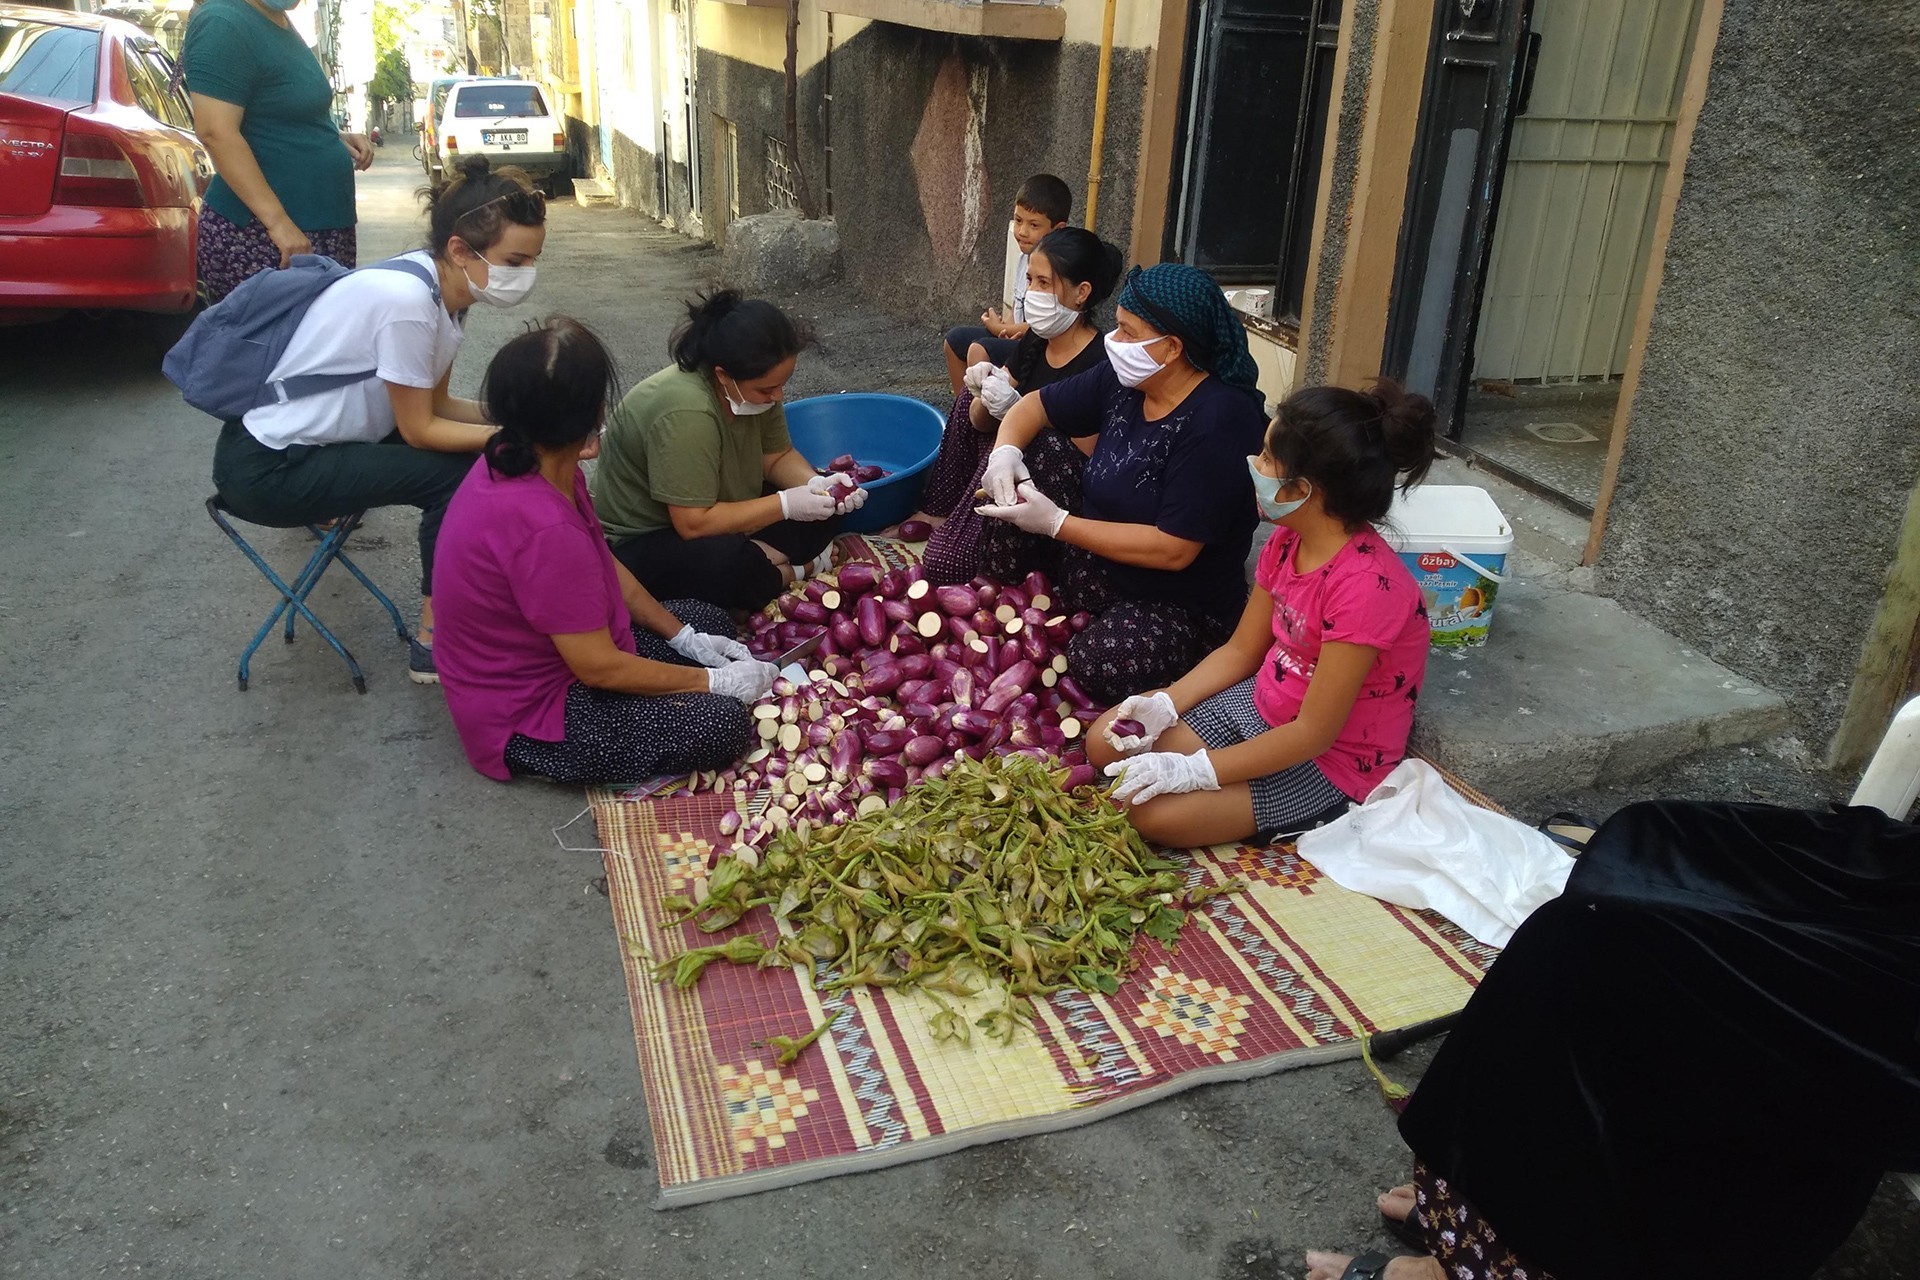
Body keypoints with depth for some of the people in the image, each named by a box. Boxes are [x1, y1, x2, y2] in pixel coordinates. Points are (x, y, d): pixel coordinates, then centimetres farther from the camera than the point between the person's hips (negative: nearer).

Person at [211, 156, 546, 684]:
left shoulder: (445, 289, -2)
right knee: (458, 475, -17)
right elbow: (420, 430, -18)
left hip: (317, 439, 9)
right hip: (266, 472, -9)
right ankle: (435, 643, -3)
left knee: (469, 451, 2)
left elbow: (435, 404, 5)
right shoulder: (406, 301, -27)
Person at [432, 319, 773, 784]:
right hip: (524, 720, -9)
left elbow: (605, 565, 7)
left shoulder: (517, 461, -6)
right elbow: (599, 667, -27)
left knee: (709, 620, 16)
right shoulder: (543, 528, -36)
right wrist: (715, 681, -16)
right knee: (723, 724, -19)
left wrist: (685, 638, 6)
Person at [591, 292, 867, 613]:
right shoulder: (687, 414, -34)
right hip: (639, 541, -8)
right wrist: (786, 504, -28)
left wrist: (816, 485, -18)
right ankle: (797, 570, -9)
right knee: (735, 570, -36)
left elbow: (778, 456, 3)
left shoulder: (752, 387, -11)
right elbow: (694, 524, -32)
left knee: (824, 514, -5)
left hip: (712, 510, 8)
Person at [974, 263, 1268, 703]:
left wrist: (1056, 523, -26)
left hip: (1181, 606, -7)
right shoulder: (1123, 381, -4)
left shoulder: (1219, 420, -26)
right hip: (1097, 564, 7)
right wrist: (1005, 451, -13)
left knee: (1095, 666, -35)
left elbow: (1172, 550, -29)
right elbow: (1034, 406, 11)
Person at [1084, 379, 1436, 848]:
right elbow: (1240, 651, 6)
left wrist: (1194, 769, -28)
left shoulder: (1365, 585, -30)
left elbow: (1314, 733, -27)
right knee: (1106, 743, -1)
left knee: (1154, 811, -22)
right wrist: (1165, 704, -10)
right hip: (1262, 705, 8)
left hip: (1331, 758, -7)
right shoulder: (1287, 542, -5)